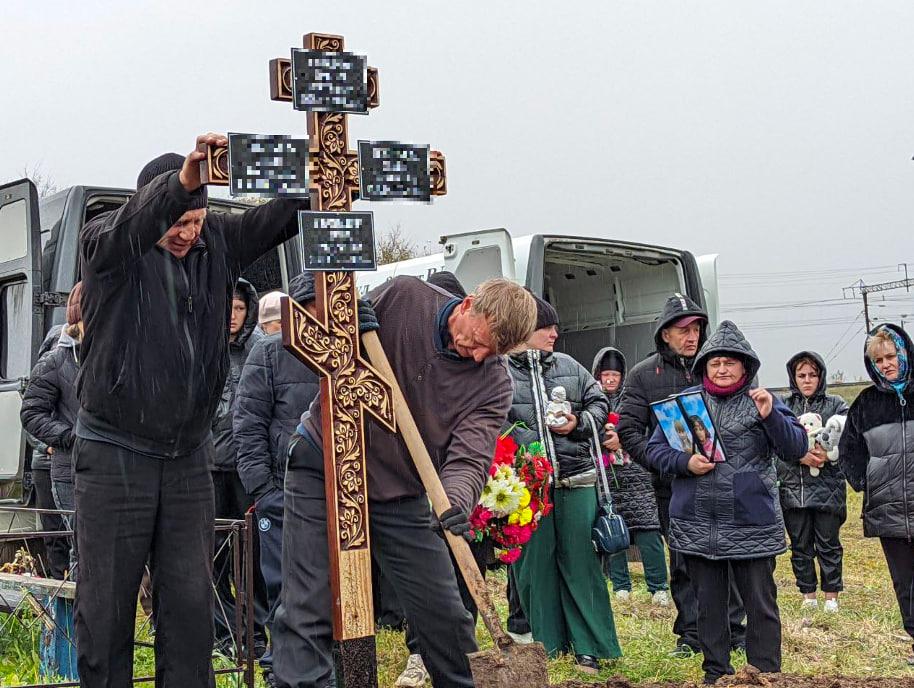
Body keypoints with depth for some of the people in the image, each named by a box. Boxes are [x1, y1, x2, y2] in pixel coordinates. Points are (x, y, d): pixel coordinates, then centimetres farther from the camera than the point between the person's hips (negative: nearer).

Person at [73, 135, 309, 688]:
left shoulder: (217, 242, 4)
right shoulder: (106, 243, -8)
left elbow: (287, 212, -1)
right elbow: (133, 226, -31)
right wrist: (183, 180, -51)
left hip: (190, 453, 4)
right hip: (116, 451, -3)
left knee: (191, 600, 7)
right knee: (107, 601, 3)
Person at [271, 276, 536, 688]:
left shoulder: (494, 383, -6)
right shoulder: (402, 297, -11)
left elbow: (469, 457, -18)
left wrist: (457, 499, -39)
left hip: (400, 495, 3)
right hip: (323, 468, -2)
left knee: (444, 615, 8)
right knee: (308, 612, -8)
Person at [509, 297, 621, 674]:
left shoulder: (568, 366, 13)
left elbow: (599, 402, 19)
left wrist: (579, 423, -1)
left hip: (576, 477, 3)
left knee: (580, 560, 4)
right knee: (535, 561, 5)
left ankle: (588, 646, 12)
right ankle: (545, 643, 19)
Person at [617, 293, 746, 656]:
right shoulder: (642, 375, 2)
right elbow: (628, 429, -1)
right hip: (672, 487, 0)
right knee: (683, 561, 7)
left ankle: (733, 630, 16)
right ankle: (691, 633, 17)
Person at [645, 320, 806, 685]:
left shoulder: (762, 401, 1)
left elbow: (796, 449, -7)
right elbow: (655, 449, 7)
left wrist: (770, 415, -21)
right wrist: (685, 463, -12)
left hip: (752, 524, -2)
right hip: (697, 525, 2)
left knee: (761, 604, 3)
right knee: (708, 603, 13)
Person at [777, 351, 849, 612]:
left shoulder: (836, 405, 5)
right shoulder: (782, 406, 8)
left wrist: (827, 454, -19)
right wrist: (800, 455, -16)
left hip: (827, 486, -2)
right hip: (792, 488, 2)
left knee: (828, 545, 4)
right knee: (800, 546, 9)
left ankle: (831, 595, 14)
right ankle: (808, 594, 20)